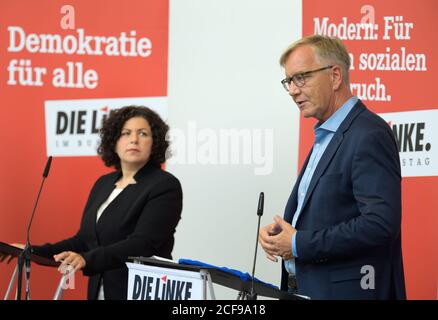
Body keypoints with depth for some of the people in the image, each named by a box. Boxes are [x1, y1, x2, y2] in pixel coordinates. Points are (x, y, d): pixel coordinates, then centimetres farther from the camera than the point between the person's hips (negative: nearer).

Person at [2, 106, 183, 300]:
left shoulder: (166, 186, -11)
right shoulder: (104, 184, 11)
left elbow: (142, 244, -22)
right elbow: (84, 240, 14)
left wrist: (87, 260, -34)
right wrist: (35, 252, 2)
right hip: (99, 292, 6)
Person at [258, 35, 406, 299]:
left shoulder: (370, 136, -15)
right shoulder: (325, 136, 15)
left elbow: (380, 224, -24)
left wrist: (299, 244, -18)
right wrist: (277, 232, 1)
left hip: (347, 290, -8)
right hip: (305, 288, 8)